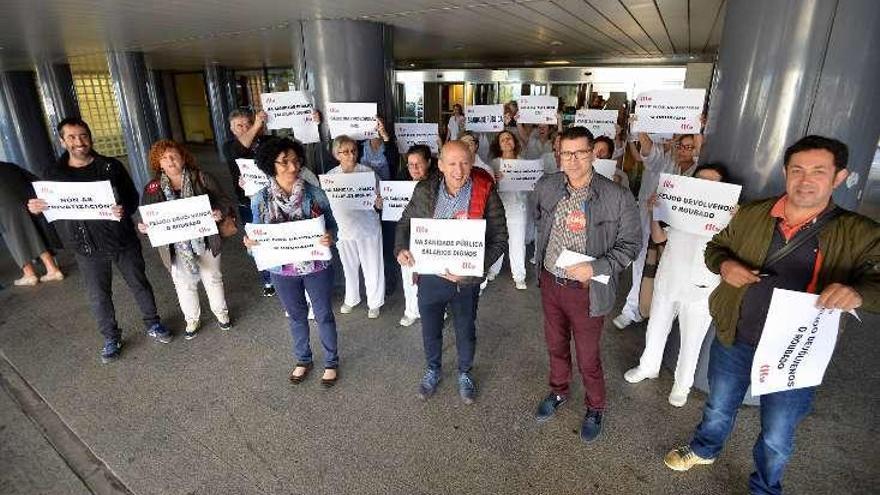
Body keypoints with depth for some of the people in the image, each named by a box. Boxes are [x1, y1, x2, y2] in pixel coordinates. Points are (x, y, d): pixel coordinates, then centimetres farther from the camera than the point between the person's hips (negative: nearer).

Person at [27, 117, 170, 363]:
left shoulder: (111, 166, -2)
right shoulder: (54, 175, 0)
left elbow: (132, 196, -2)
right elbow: (51, 212, 8)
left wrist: (125, 210, -24)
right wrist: (35, 208, -15)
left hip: (123, 240, -1)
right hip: (88, 248, 1)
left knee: (139, 284, 13)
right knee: (99, 296, 10)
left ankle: (153, 324, 32)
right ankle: (111, 338, 29)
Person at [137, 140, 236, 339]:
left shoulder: (201, 178, -6)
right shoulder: (152, 189, 0)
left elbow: (223, 201, -5)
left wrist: (220, 212, -26)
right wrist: (143, 227, -16)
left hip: (205, 241, -1)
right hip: (176, 247, 1)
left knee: (213, 278, 16)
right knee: (184, 285, 14)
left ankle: (221, 312, 38)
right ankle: (192, 319, 36)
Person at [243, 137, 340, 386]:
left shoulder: (315, 193, -11)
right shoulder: (260, 199, -8)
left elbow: (332, 226, -4)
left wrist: (330, 237, -26)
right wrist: (250, 242, -20)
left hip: (316, 267, -1)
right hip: (283, 270, 2)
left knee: (323, 315, 14)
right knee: (296, 316, 21)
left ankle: (331, 362, 36)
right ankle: (303, 360, 44)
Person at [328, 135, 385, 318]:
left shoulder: (368, 172, -9)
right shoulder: (330, 176, -2)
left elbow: (377, 201, -6)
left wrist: (379, 202, -30)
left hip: (367, 227, -2)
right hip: (344, 228, 3)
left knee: (372, 267, 8)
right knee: (349, 267, 18)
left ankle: (374, 303, 28)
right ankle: (351, 299, 40)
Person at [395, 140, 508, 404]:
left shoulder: (486, 192, -16)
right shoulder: (424, 190, -10)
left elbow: (499, 238, -11)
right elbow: (405, 223, 4)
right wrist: (401, 249, -16)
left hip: (466, 280, -1)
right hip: (429, 276, 2)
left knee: (466, 331, 21)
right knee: (430, 330, 22)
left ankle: (464, 373, 49)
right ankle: (433, 370, 51)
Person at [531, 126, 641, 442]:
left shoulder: (617, 197, -17)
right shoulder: (545, 187, -5)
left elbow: (629, 243, -9)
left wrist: (594, 268, -22)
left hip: (586, 290, -4)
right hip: (550, 282, 4)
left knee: (588, 358, 13)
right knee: (555, 345, 24)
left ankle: (595, 408, 41)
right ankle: (558, 392, 50)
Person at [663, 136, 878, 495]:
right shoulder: (751, 215, -5)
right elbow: (715, 247, 7)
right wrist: (724, 265, -15)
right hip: (732, 341, 2)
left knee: (777, 438, 20)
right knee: (719, 408, 25)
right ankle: (704, 449, 54)